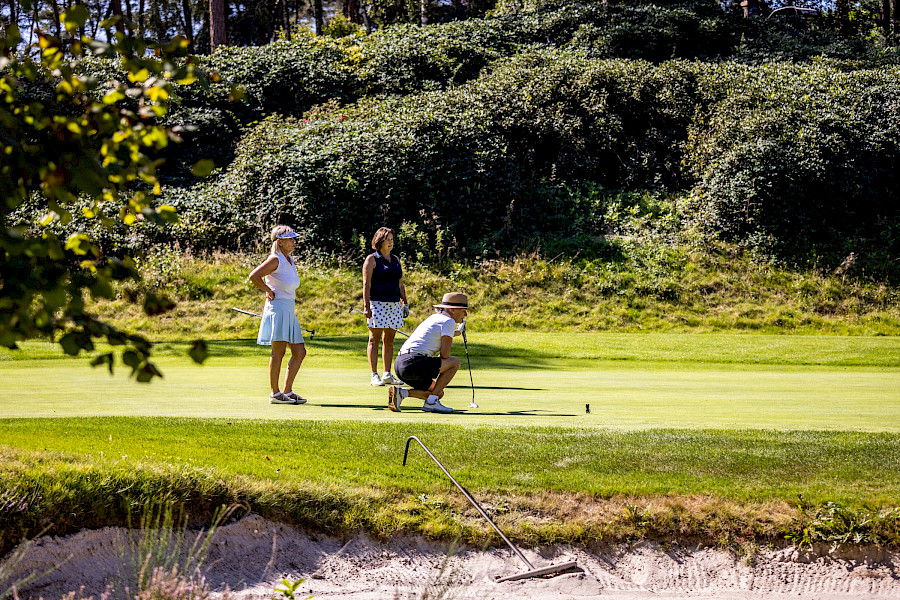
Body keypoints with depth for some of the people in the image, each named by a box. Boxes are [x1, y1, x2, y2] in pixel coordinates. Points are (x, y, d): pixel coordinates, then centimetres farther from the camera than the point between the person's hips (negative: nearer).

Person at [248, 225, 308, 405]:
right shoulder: (275, 260, -10)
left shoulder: (290, 261, 16)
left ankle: (287, 391, 12)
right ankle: (275, 393, -1)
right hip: (277, 308, -9)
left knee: (299, 352, 6)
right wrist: (269, 291, -11)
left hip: (289, 312, 9)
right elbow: (254, 276, -21)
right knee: (278, 351, -7)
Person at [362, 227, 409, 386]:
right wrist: (367, 306, -15)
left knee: (389, 340, 8)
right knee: (374, 340, -3)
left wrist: (405, 303, 14)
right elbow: (366, 284, -7)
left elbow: (400, 284, 20)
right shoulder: (372, 259, -2)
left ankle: (387, 375, 12)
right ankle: (374, 376, -3)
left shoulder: (395, 259, 17)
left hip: (394, 304, 6)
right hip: (377, 303, -6)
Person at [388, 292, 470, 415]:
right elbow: (444, 355, -8)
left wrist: (456, 332, 61)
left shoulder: (434, 317, 23)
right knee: (455, 362, 1)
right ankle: (431, 402, -4)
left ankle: (400, 392, 4)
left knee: (439, 393, 21)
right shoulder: (449, 321, -3)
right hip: (415, 363, -9)